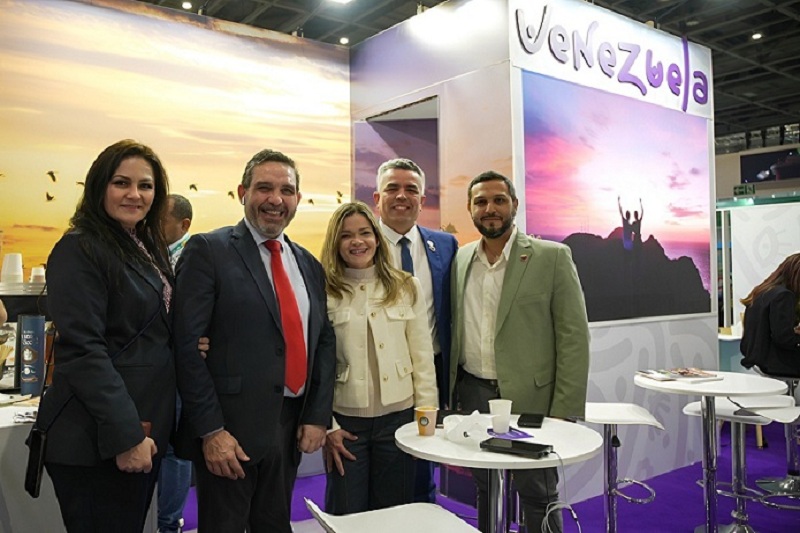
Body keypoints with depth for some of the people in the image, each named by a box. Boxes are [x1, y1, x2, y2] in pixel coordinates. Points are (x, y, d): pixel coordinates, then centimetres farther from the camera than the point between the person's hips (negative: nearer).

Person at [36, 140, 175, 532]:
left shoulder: (147, 248, 11)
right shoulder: (79, 250, -14)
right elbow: (83, 351, -21)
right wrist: (125, 436, -23)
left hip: (145, 429, 8)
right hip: (96, 443, -8)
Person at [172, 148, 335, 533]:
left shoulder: (309, 266, 11)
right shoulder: (208, 250, -7)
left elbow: (324, 344, 12)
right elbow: (187, 346, -12)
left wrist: (318, 417, 3)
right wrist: (211, 431, -15)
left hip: (292, 429, 6)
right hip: (229, 431, -5)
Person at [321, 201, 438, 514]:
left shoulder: (407, 288, 2)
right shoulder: (324, 293, -5)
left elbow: (423, 357, 4)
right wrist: (327, 426, -5)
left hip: (398, 416, 2)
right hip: (345, 420, -1)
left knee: (395, 512, 15)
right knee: (347, 515, 11)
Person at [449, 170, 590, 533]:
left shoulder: (552, 257, -7)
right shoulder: (460, 260, 6)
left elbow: (573, 338, -9)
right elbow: (454, 331, 11)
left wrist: (565, 412, -12)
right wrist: (450, 394, 8)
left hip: (530, 399, -4)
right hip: (473, 396, 4)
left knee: (538, 497, 8)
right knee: (486, 492, 18)